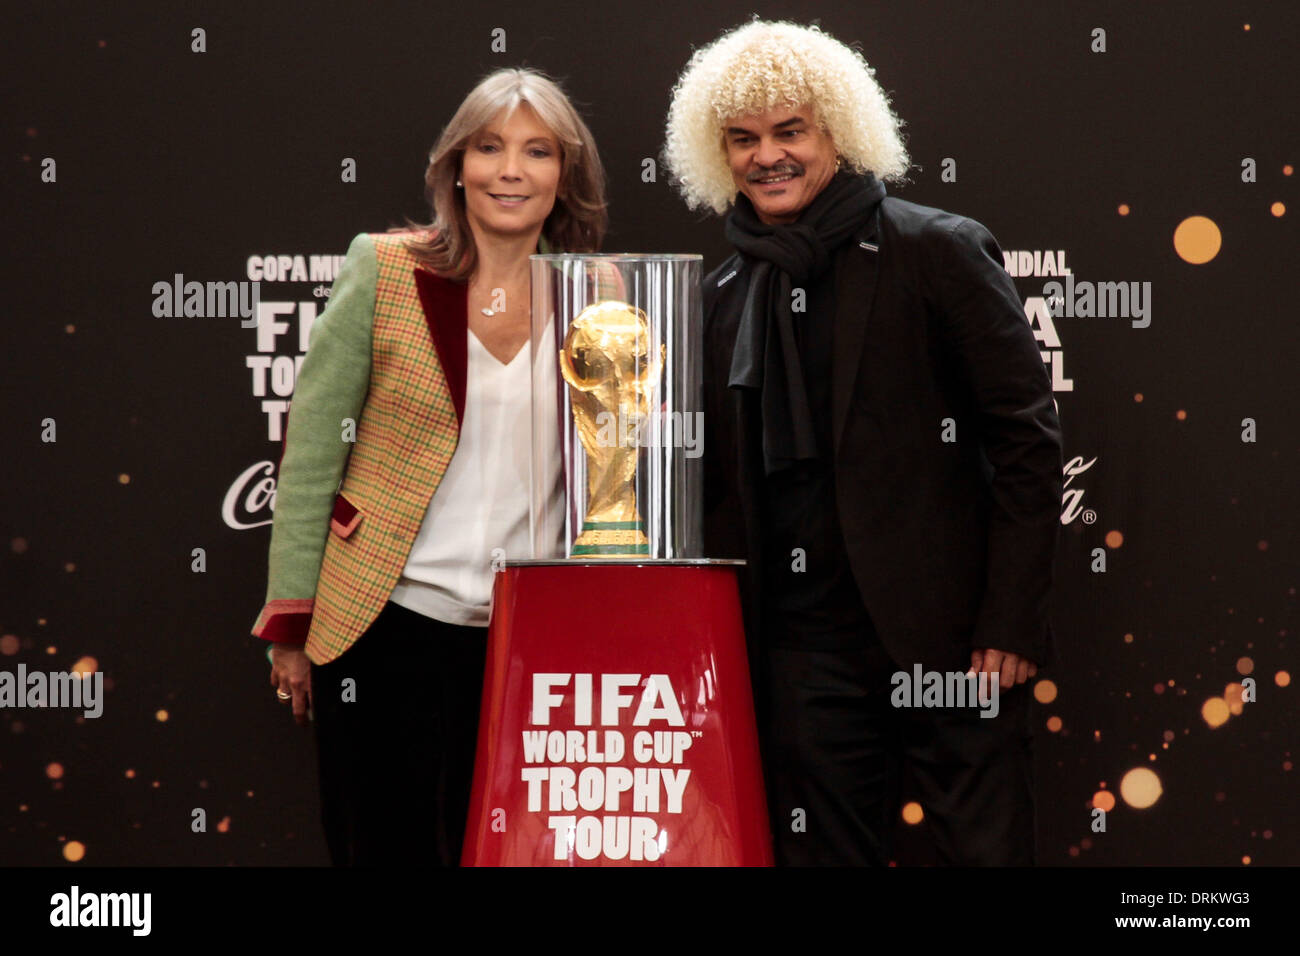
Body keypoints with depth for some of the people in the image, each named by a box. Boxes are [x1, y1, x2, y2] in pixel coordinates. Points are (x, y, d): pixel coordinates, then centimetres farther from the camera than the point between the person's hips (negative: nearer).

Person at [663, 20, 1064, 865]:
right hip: (802, 649, 5)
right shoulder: (724, 297, 12)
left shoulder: (940, 251, -4)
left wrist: (1010, 620, -12)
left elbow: (1027, 438, -7)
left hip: (946, 636, -5)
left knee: (988, 844, -1)